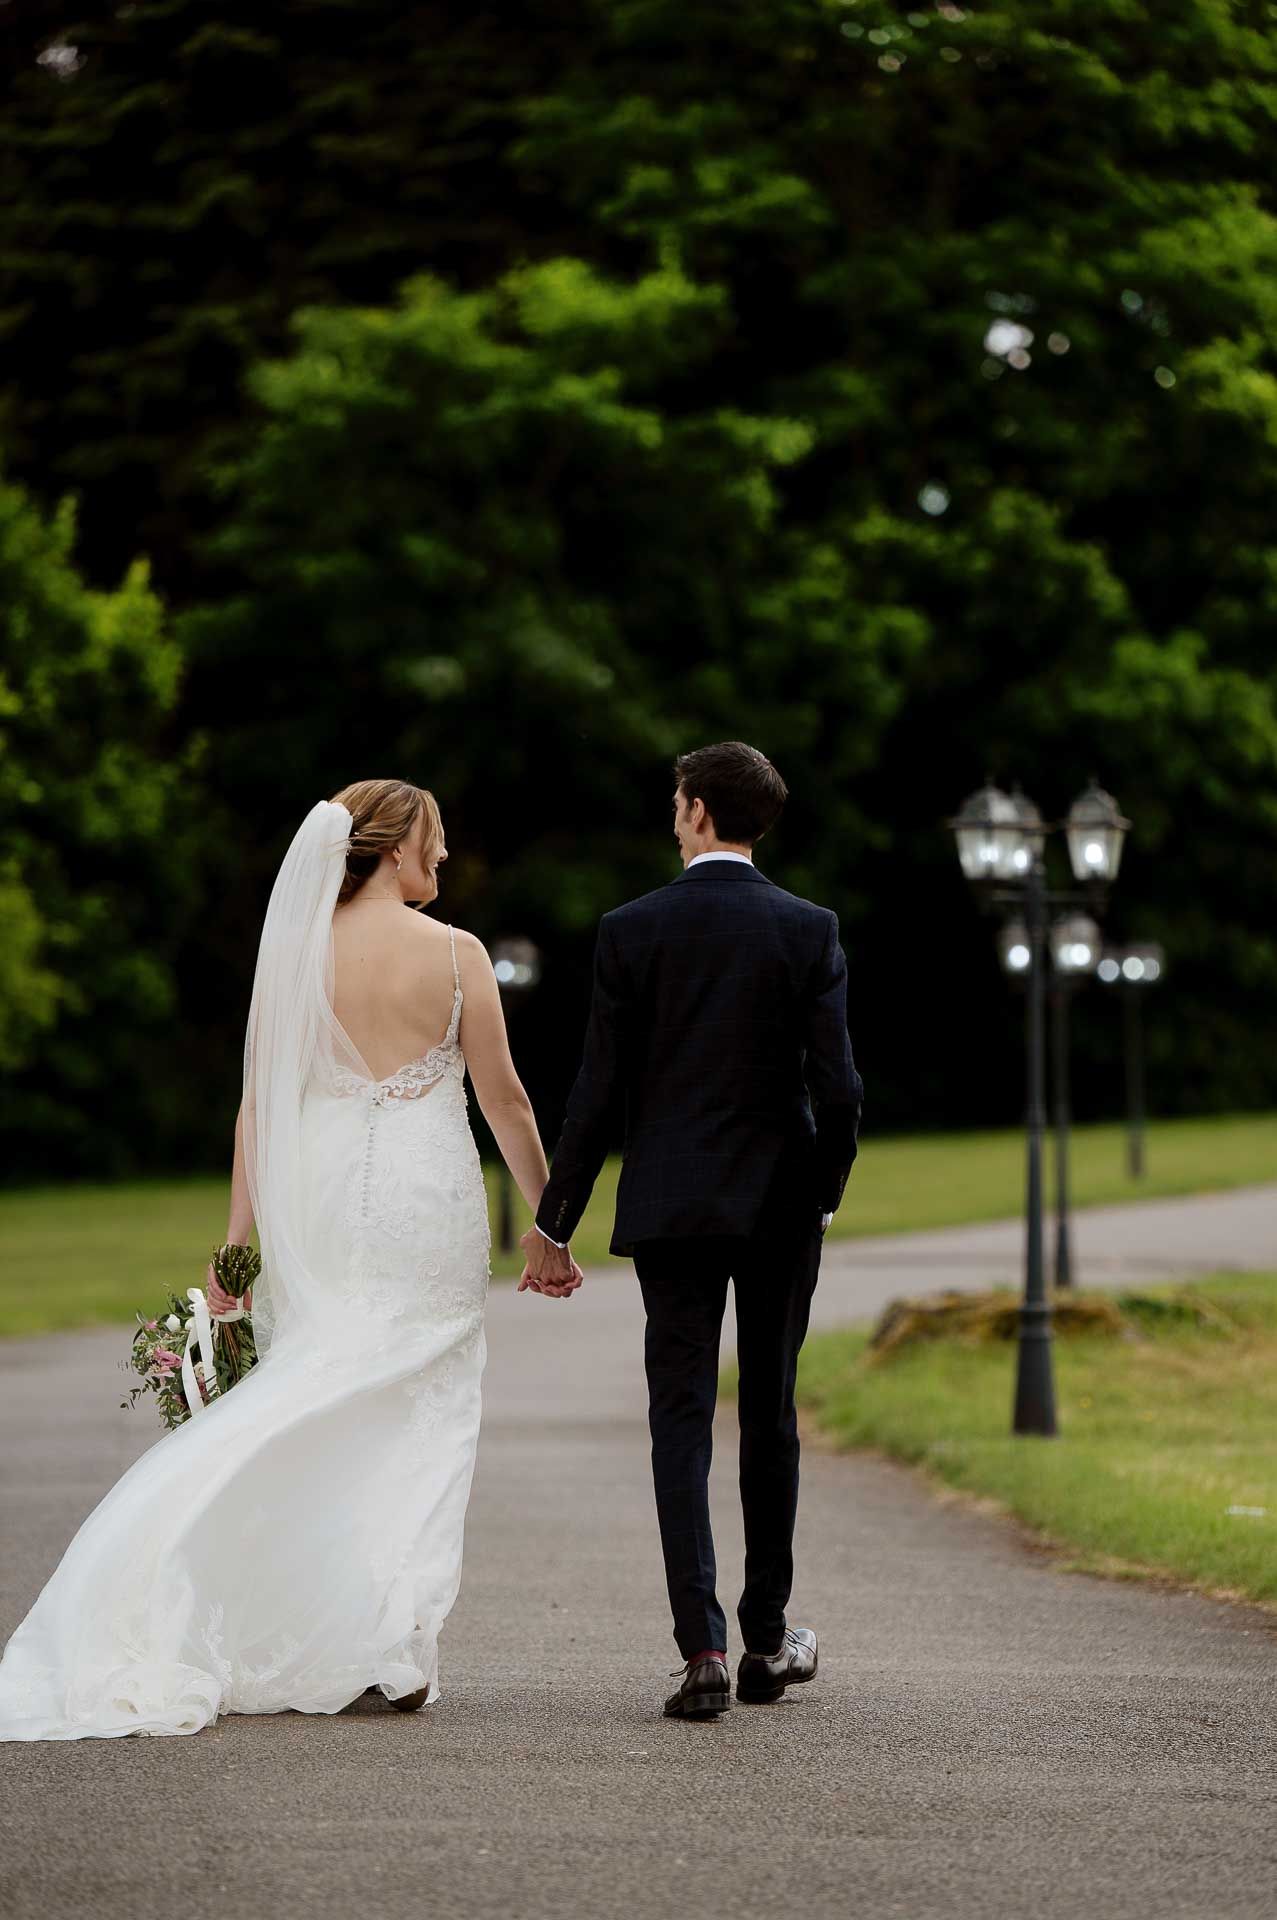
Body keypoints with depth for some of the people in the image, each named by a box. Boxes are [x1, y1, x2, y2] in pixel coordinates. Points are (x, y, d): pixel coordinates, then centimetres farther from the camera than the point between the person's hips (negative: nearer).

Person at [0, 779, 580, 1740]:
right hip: (425, 1199, -2)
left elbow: (258, 1105, 3)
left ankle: (312, 1650, 2)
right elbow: (506, 1104, -1)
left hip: (319, 1200, 3)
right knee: (420, 1417, 4)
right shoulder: (455, 954, -4)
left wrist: (236, 1245, 7)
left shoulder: (295, 951, 2)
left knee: (312, 1415, 8)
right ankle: (400, 1646, -3)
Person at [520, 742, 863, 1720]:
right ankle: (767, 1641, 22)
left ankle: (703, 1648, -8)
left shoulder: (631, 930, -4)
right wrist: (825, 1192, 10)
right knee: (771, 1417, 13)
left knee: (681, 1420, 1)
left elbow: (599, 1092, -4)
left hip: (671, 1206, -1)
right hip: (781, 1206, 1)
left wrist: (554, 1222, 4)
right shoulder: (809, 931, -3)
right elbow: (837, 1088, -7)